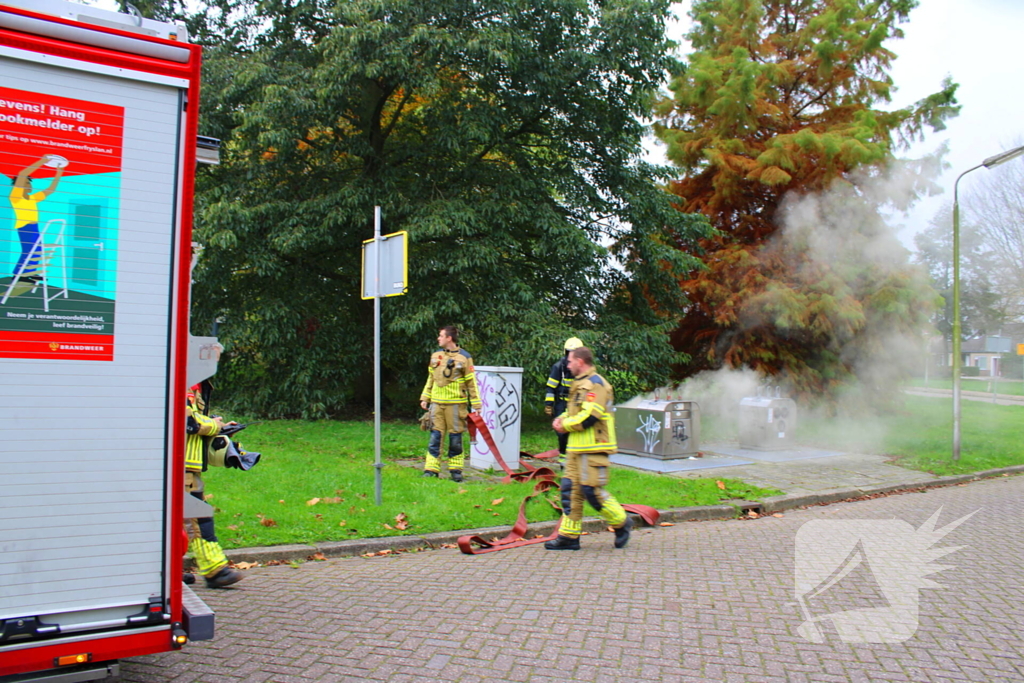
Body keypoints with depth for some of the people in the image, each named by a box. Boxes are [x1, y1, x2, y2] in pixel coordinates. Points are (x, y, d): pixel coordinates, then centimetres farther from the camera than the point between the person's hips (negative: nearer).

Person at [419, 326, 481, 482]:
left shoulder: (464, 357, -3)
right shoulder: (435, 356, 12)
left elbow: (471, 382, -2)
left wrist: (475, 405, -5)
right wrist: (425, 398, 14)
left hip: (455, 403, -4)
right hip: (436, 403, 4)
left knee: (455, 437, 3)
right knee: (435, 436, 2)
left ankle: (455, 469, 14)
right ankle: (431, 469, 7)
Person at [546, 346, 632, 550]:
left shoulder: (595, 384, -14)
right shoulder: (581, 384, 19)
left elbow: (588, 417, -23)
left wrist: (565, 426, -11)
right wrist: (561, 419, 5)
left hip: (592, 449, -10)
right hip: (577, 448, 10)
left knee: (592, 491, -7)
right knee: (571, 489, 7)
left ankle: (621, 523, 13)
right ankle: (568, 536, 12)